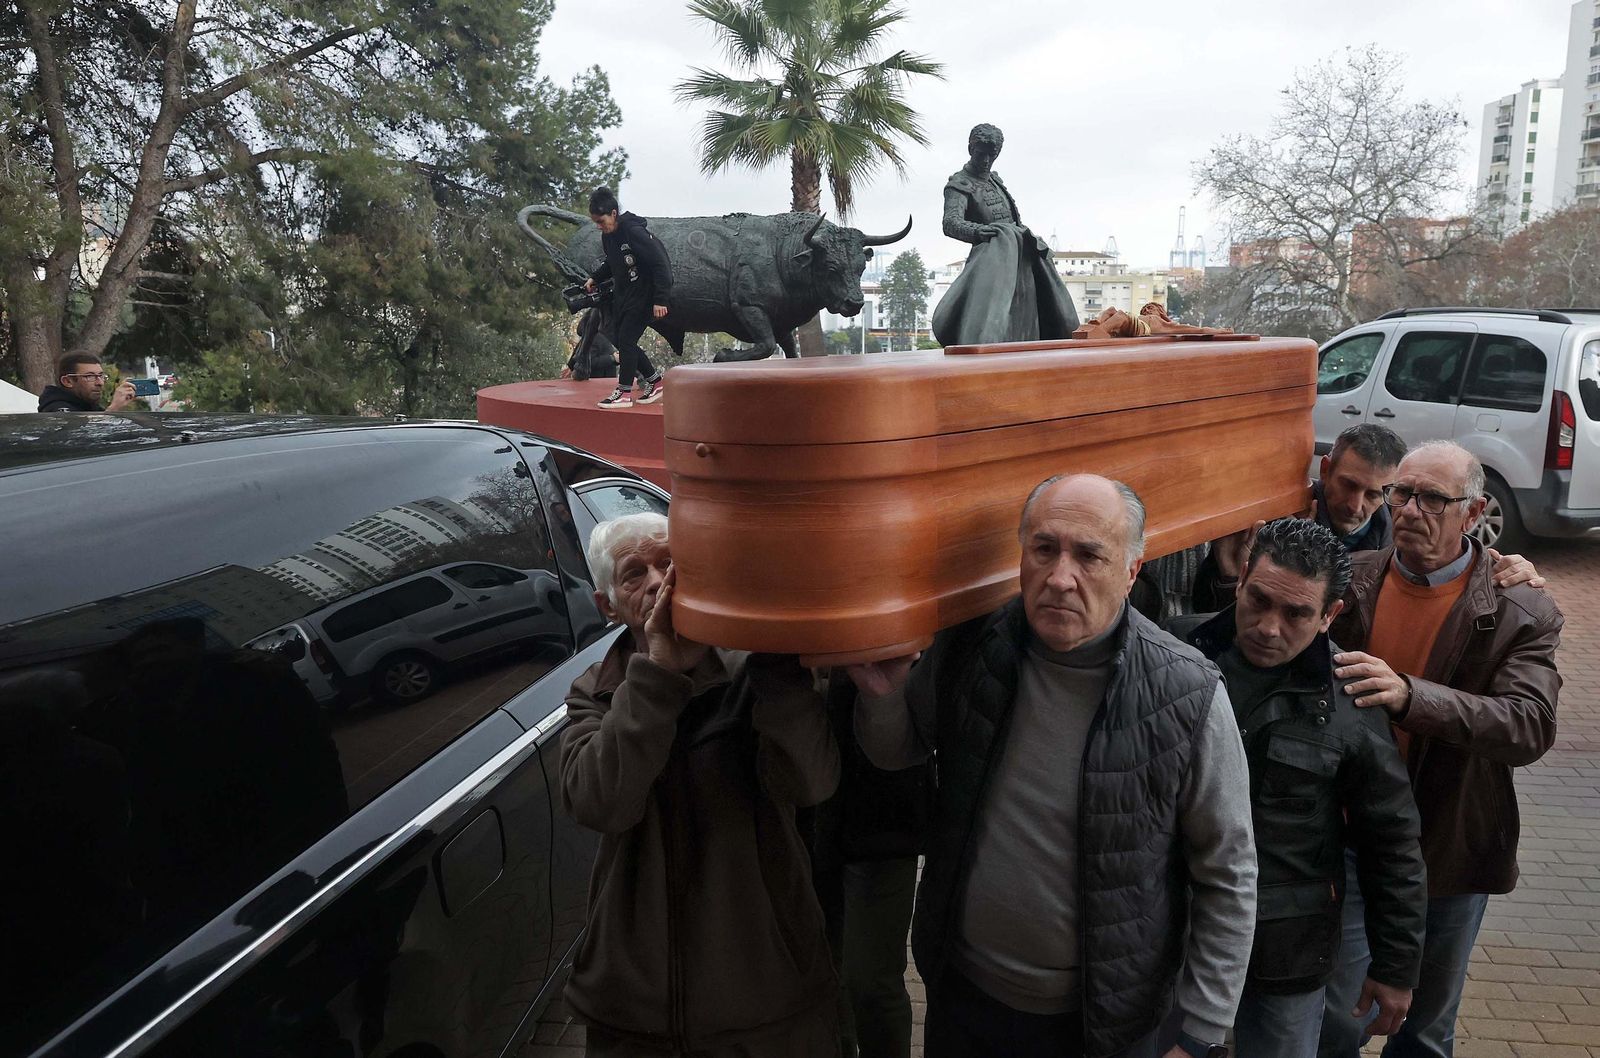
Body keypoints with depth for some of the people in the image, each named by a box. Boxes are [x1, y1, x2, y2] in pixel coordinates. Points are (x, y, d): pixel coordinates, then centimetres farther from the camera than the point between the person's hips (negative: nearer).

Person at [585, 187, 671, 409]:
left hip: (644, 295, -9)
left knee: (626, 339, -11)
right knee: (617, 339, 9)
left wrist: (661, 300, -27)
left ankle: (624, 393, -2)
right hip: (623, 295, 9)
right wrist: (595, 278, 8)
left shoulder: (634, 232, -23)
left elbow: (661, 264, -24)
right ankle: (654, 380, 20)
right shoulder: (607, 236, 4)